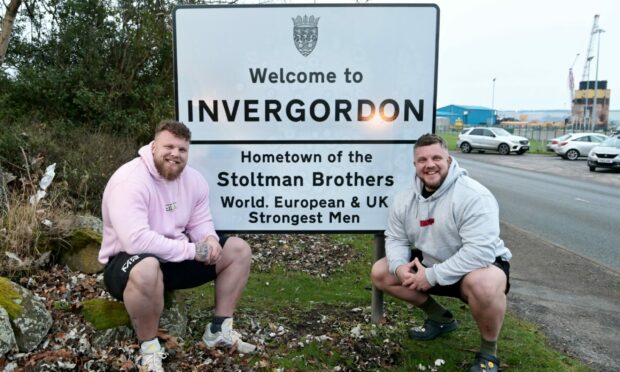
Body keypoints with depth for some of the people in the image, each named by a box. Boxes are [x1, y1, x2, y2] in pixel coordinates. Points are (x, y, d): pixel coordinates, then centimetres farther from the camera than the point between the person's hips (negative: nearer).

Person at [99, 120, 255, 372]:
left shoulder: (194, 179, -1)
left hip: (176, 258, 7)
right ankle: (149, 348, -16)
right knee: (146, 270, -43)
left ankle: (219, 330, 7)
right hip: (128, 263, -7)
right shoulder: (130, 181, -24)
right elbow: (136, 240, -34)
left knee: (239, 250, -1)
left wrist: (209, 239, -18)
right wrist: (191, 249, -28)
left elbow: (200, 222, 8)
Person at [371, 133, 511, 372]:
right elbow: (395, 239, 2)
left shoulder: (474, 196, -27)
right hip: (430, 264, 7)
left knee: (484, 285, -41)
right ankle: (440, 318, 16)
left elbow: (480, 251, -35)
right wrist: (399, 266, -21)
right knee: (380, 273, -1)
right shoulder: (405, 199, -5)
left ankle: (489, 352, -9)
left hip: (481, 265, -6)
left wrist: (433, 275, -33)